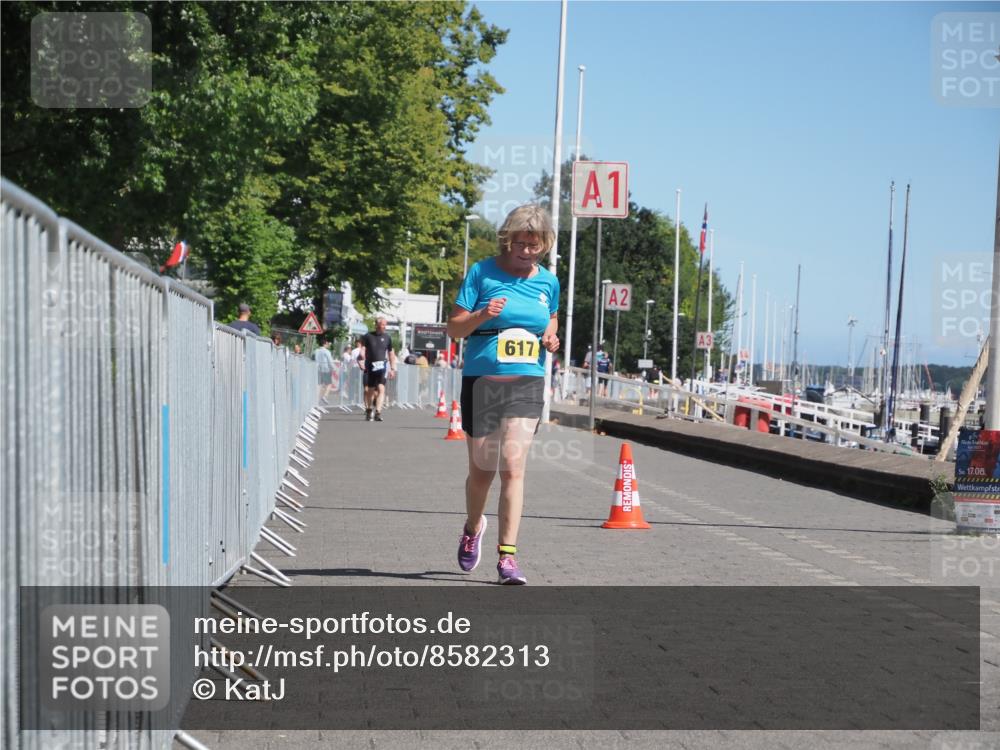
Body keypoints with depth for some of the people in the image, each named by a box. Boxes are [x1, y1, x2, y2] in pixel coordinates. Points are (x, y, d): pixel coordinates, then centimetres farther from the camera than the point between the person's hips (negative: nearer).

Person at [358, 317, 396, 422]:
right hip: (369, 366, 0)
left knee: (381, 389, -16)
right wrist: (361, 359, -16)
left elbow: (391, 353, 14)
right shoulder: (368, 336, 4)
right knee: (370, 390, 8)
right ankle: (369, 410, 28)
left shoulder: (387, 337, 7)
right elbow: (363, 349, 3)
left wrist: (392, 368, 13)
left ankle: (378, 412, -21)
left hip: (382, 366, 0)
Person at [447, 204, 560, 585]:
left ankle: (507, 555, -9)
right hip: (482, 382, -1)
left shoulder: (548, 282, 7)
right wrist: (481, 315, -22)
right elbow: (454, 328, -3)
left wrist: (551, 338, 2)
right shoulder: (482, 273, -3)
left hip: (527, 385, 1)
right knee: (482, 469, 10)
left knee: (513, 466, -11)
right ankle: (473, 528, 39)